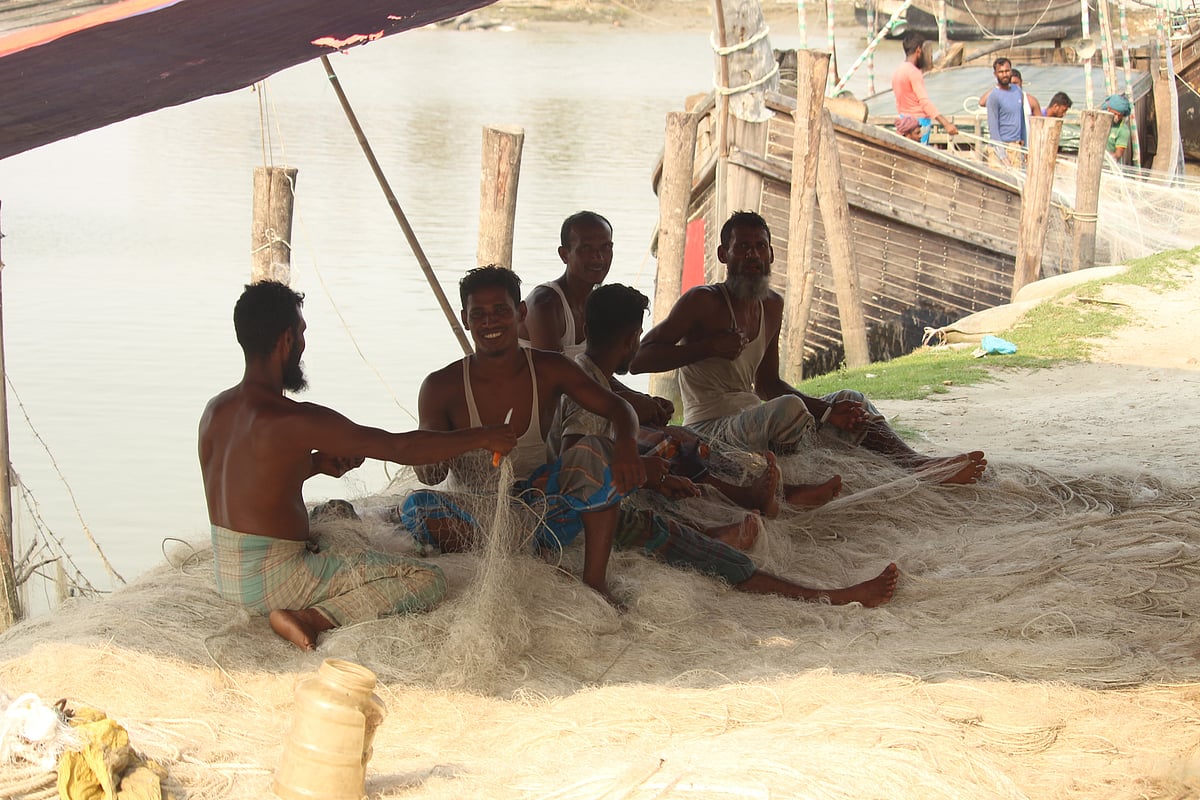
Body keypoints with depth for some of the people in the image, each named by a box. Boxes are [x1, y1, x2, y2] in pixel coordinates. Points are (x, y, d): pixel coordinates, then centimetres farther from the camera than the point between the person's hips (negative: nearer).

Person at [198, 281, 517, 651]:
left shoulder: (214, 411, 2)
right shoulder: (297, 421, -23)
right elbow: (400, 447, -18)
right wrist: (481, 437, -7)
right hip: (274, 581, -9)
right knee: (428, 580, -7)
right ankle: (312, 618, -14)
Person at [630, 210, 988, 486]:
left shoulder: (771, 306, 14)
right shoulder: (703, 302, -10)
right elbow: (639, 358, -16)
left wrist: (826, 410, 5)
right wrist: (710, 346, -24)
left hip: (754, 422, 9)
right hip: (711, 428, -9)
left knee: (850, 401, 12)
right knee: (789, 407, -36)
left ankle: (919, 465, -5)